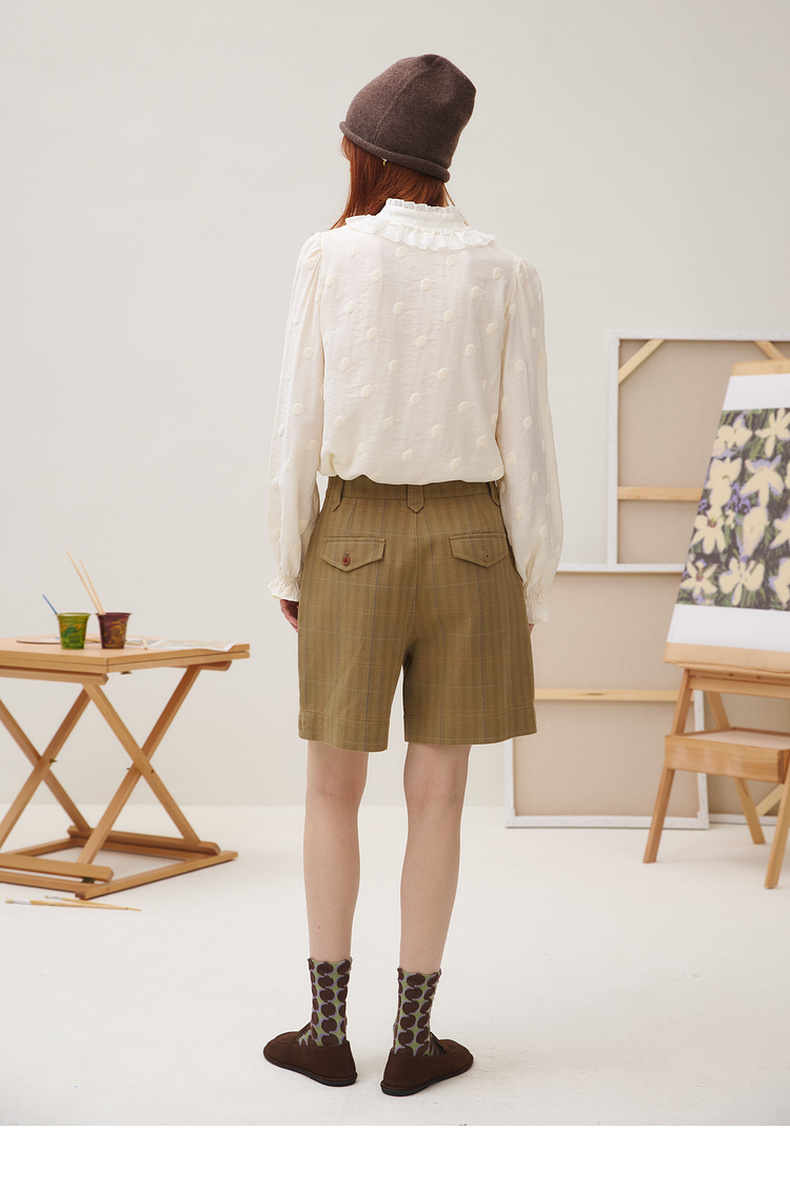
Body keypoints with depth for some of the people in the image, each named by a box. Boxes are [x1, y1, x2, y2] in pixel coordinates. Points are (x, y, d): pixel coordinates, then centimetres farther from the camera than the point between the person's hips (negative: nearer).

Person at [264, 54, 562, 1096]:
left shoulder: (330, 260, -5)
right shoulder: (507, 277, -2)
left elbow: (298, 430, -6)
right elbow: (525, 451, -3)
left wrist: (288, 569, 5)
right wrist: (531, 595, 6)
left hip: (356, 541, -1)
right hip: (469, 542, 1)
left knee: (332, 789, 12)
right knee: (437, 796, 7)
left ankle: (328, 1031, 18)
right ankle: (413, 1041, 14)